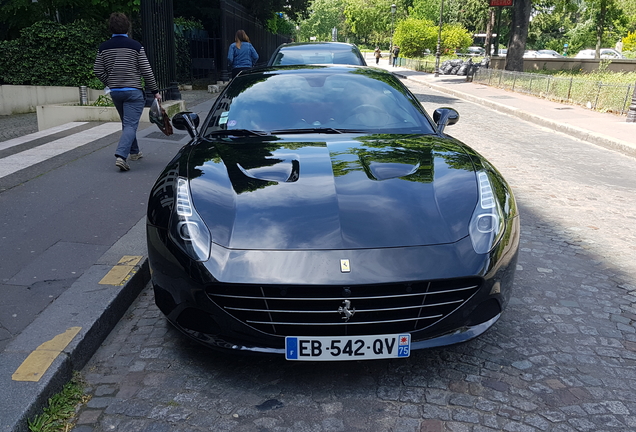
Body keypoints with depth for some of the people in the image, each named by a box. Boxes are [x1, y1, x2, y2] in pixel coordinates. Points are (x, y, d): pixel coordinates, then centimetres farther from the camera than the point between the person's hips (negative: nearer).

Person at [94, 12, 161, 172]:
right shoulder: (135, 46, -9)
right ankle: (121, 155, -22)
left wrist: (110, 83, 19)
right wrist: (155, 91, 0)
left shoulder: (104, 47, 3)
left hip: (115, 92, 5)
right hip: (133, 91, -5)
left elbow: (98, 70, 4)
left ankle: (134, 152, 31)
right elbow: (146, 71, -8)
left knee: (126, 123, 20)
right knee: (131, 125, -7)